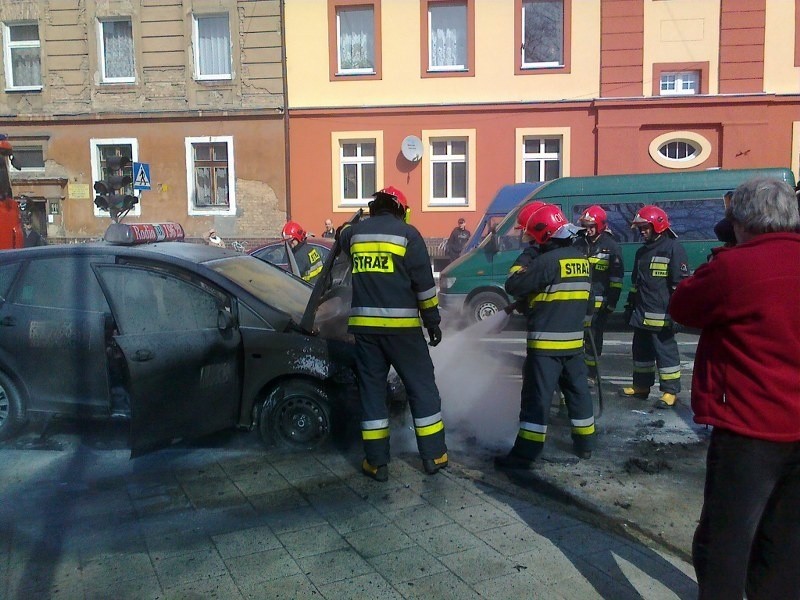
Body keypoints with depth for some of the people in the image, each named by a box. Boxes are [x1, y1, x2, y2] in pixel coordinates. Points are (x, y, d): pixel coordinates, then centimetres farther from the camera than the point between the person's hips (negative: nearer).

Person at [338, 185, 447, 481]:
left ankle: (376, 462, 12)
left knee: (372, 389, 11)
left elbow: (342, 238, 36)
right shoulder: (407, 233, -2)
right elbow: (425, 283, -3)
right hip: (401, 324, -3)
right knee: (422, 387, 9)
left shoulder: (355, 232, 9)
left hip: (364, 324, 3)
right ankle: (433, 455, 16)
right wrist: (432, 321, 4)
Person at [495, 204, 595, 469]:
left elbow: (513, 286, -13)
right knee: (578, 391, 19)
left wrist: (522, 262, 3)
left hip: (546, 342, -8)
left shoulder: (547, 261, -17)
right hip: (574, 341, 8)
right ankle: (585, 443, 30)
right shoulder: (581, 259, 9)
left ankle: (525, 454, -4)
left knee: (537, 398, -6)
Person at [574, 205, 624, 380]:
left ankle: (590, 374, 13)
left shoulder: (611, 247, -3)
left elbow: (616, 278, -4)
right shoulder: (579, 244, 9)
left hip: (599, 303, -4)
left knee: (593, 338, 3)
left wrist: (611, 303, -9)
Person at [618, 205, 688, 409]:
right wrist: (629, 305, 23)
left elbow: (681, 284, -13)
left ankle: (670, 391, 5)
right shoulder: (641, 252, 18)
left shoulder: (674, 249, -8)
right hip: (641, 314, 8)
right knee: (641, 351, 15)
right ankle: (641, 386, 27)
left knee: (666, 352, -3)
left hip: (661, 316, -8)